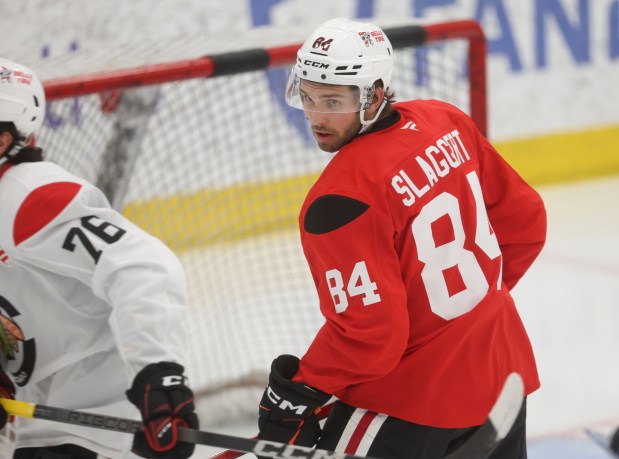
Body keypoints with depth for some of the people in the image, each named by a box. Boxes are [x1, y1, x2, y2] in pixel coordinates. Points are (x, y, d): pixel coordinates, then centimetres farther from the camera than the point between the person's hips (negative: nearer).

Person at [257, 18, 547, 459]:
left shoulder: (341, 200, -24)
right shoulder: (448, 124, -2)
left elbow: (370, 331, -25)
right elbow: (525, 220, 8)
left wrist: (297, 389, -13)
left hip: (415, 397, -8)